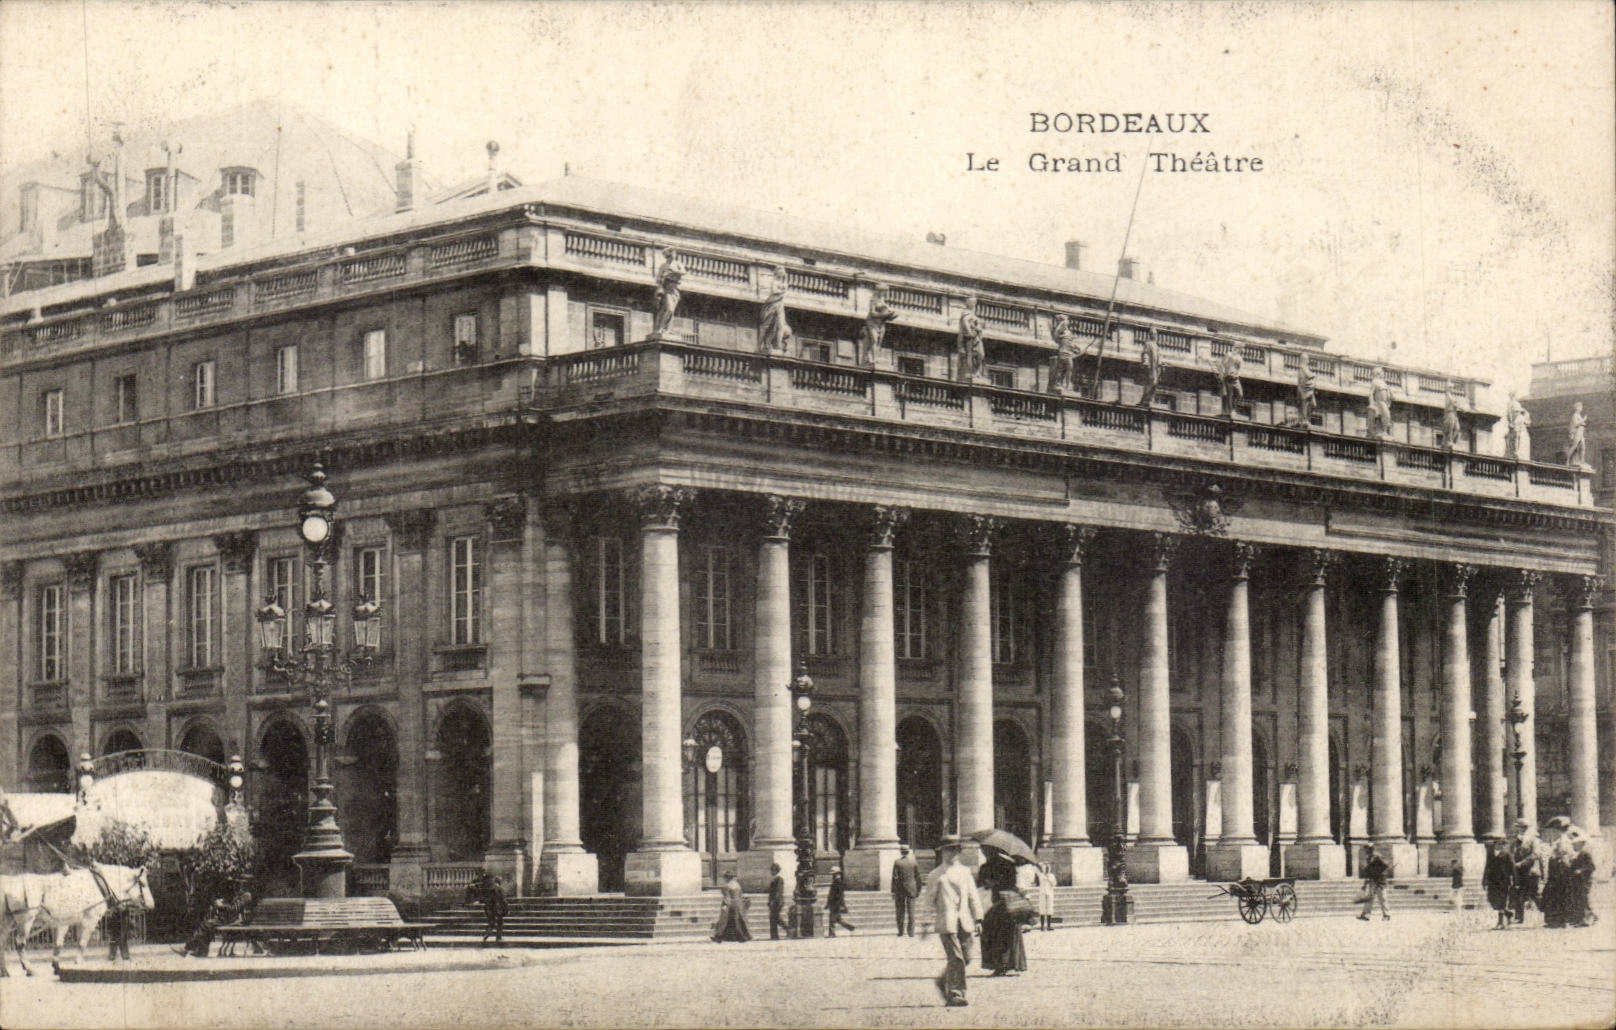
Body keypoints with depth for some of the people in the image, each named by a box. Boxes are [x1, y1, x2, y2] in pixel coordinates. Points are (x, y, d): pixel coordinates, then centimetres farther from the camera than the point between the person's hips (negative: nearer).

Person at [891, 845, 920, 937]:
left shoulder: (897, 863, -8)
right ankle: (911, 932, 0)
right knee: (911, 911, 4)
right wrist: (918, 889, 13)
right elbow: (917, 877, 4)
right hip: (911, 889, 2)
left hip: (900, 889, -2)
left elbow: (895, 878, -8)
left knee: (900, 911, 7)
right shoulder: (913, 862, -1)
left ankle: (900, 931, 8)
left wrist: (893, 891, -4)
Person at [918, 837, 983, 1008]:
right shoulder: (935, 875, 3)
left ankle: (944, 982, 28)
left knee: (966, 958, 5)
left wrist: (978, 919, 12)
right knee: (956, 958, -12)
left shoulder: (964, 872, 16)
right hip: (946, 922, -5)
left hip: (964, 922, 5)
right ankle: (955, 994, -8)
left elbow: (973, 896, 17)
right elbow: (928, 900, 5)